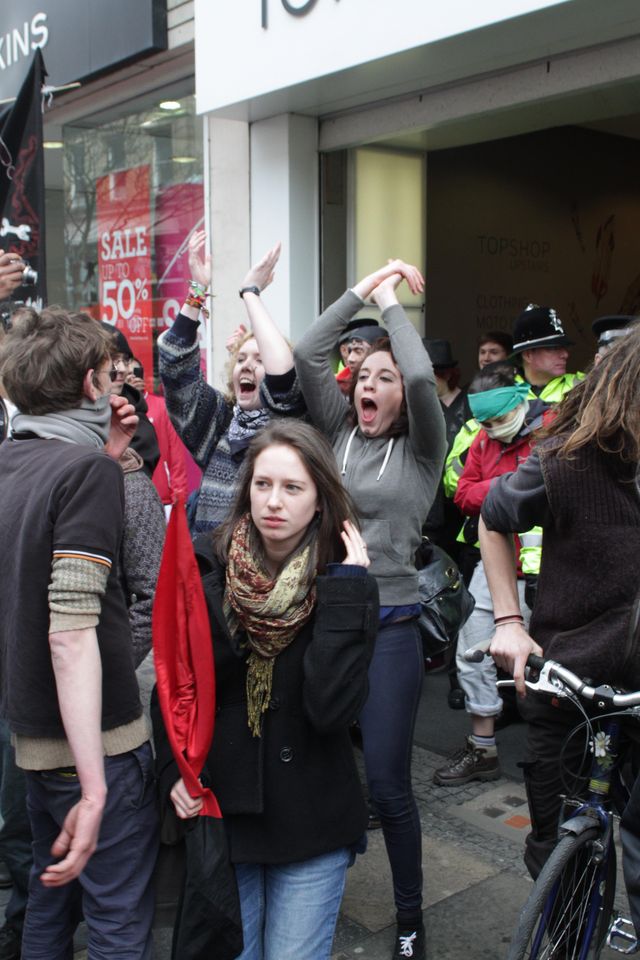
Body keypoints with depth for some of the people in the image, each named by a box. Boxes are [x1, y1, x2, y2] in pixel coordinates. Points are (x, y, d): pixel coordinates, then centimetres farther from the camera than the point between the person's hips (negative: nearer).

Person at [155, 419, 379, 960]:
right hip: (218, 810, 2)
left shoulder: (348, 587, -9)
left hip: (311, 825, -1)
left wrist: (344, 589, -24)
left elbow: (331, 708, -22)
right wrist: (176, 769, -9)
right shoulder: (205, 571, -7)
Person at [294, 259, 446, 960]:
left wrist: (390, 301, -5)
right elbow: (306, 355, 0)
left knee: (386, 784, -1)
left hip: (389, 626, -4)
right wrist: (362, 289, 1)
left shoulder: (421, 448, 0)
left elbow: (422, 377, -19)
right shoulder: (340, 431, 9)